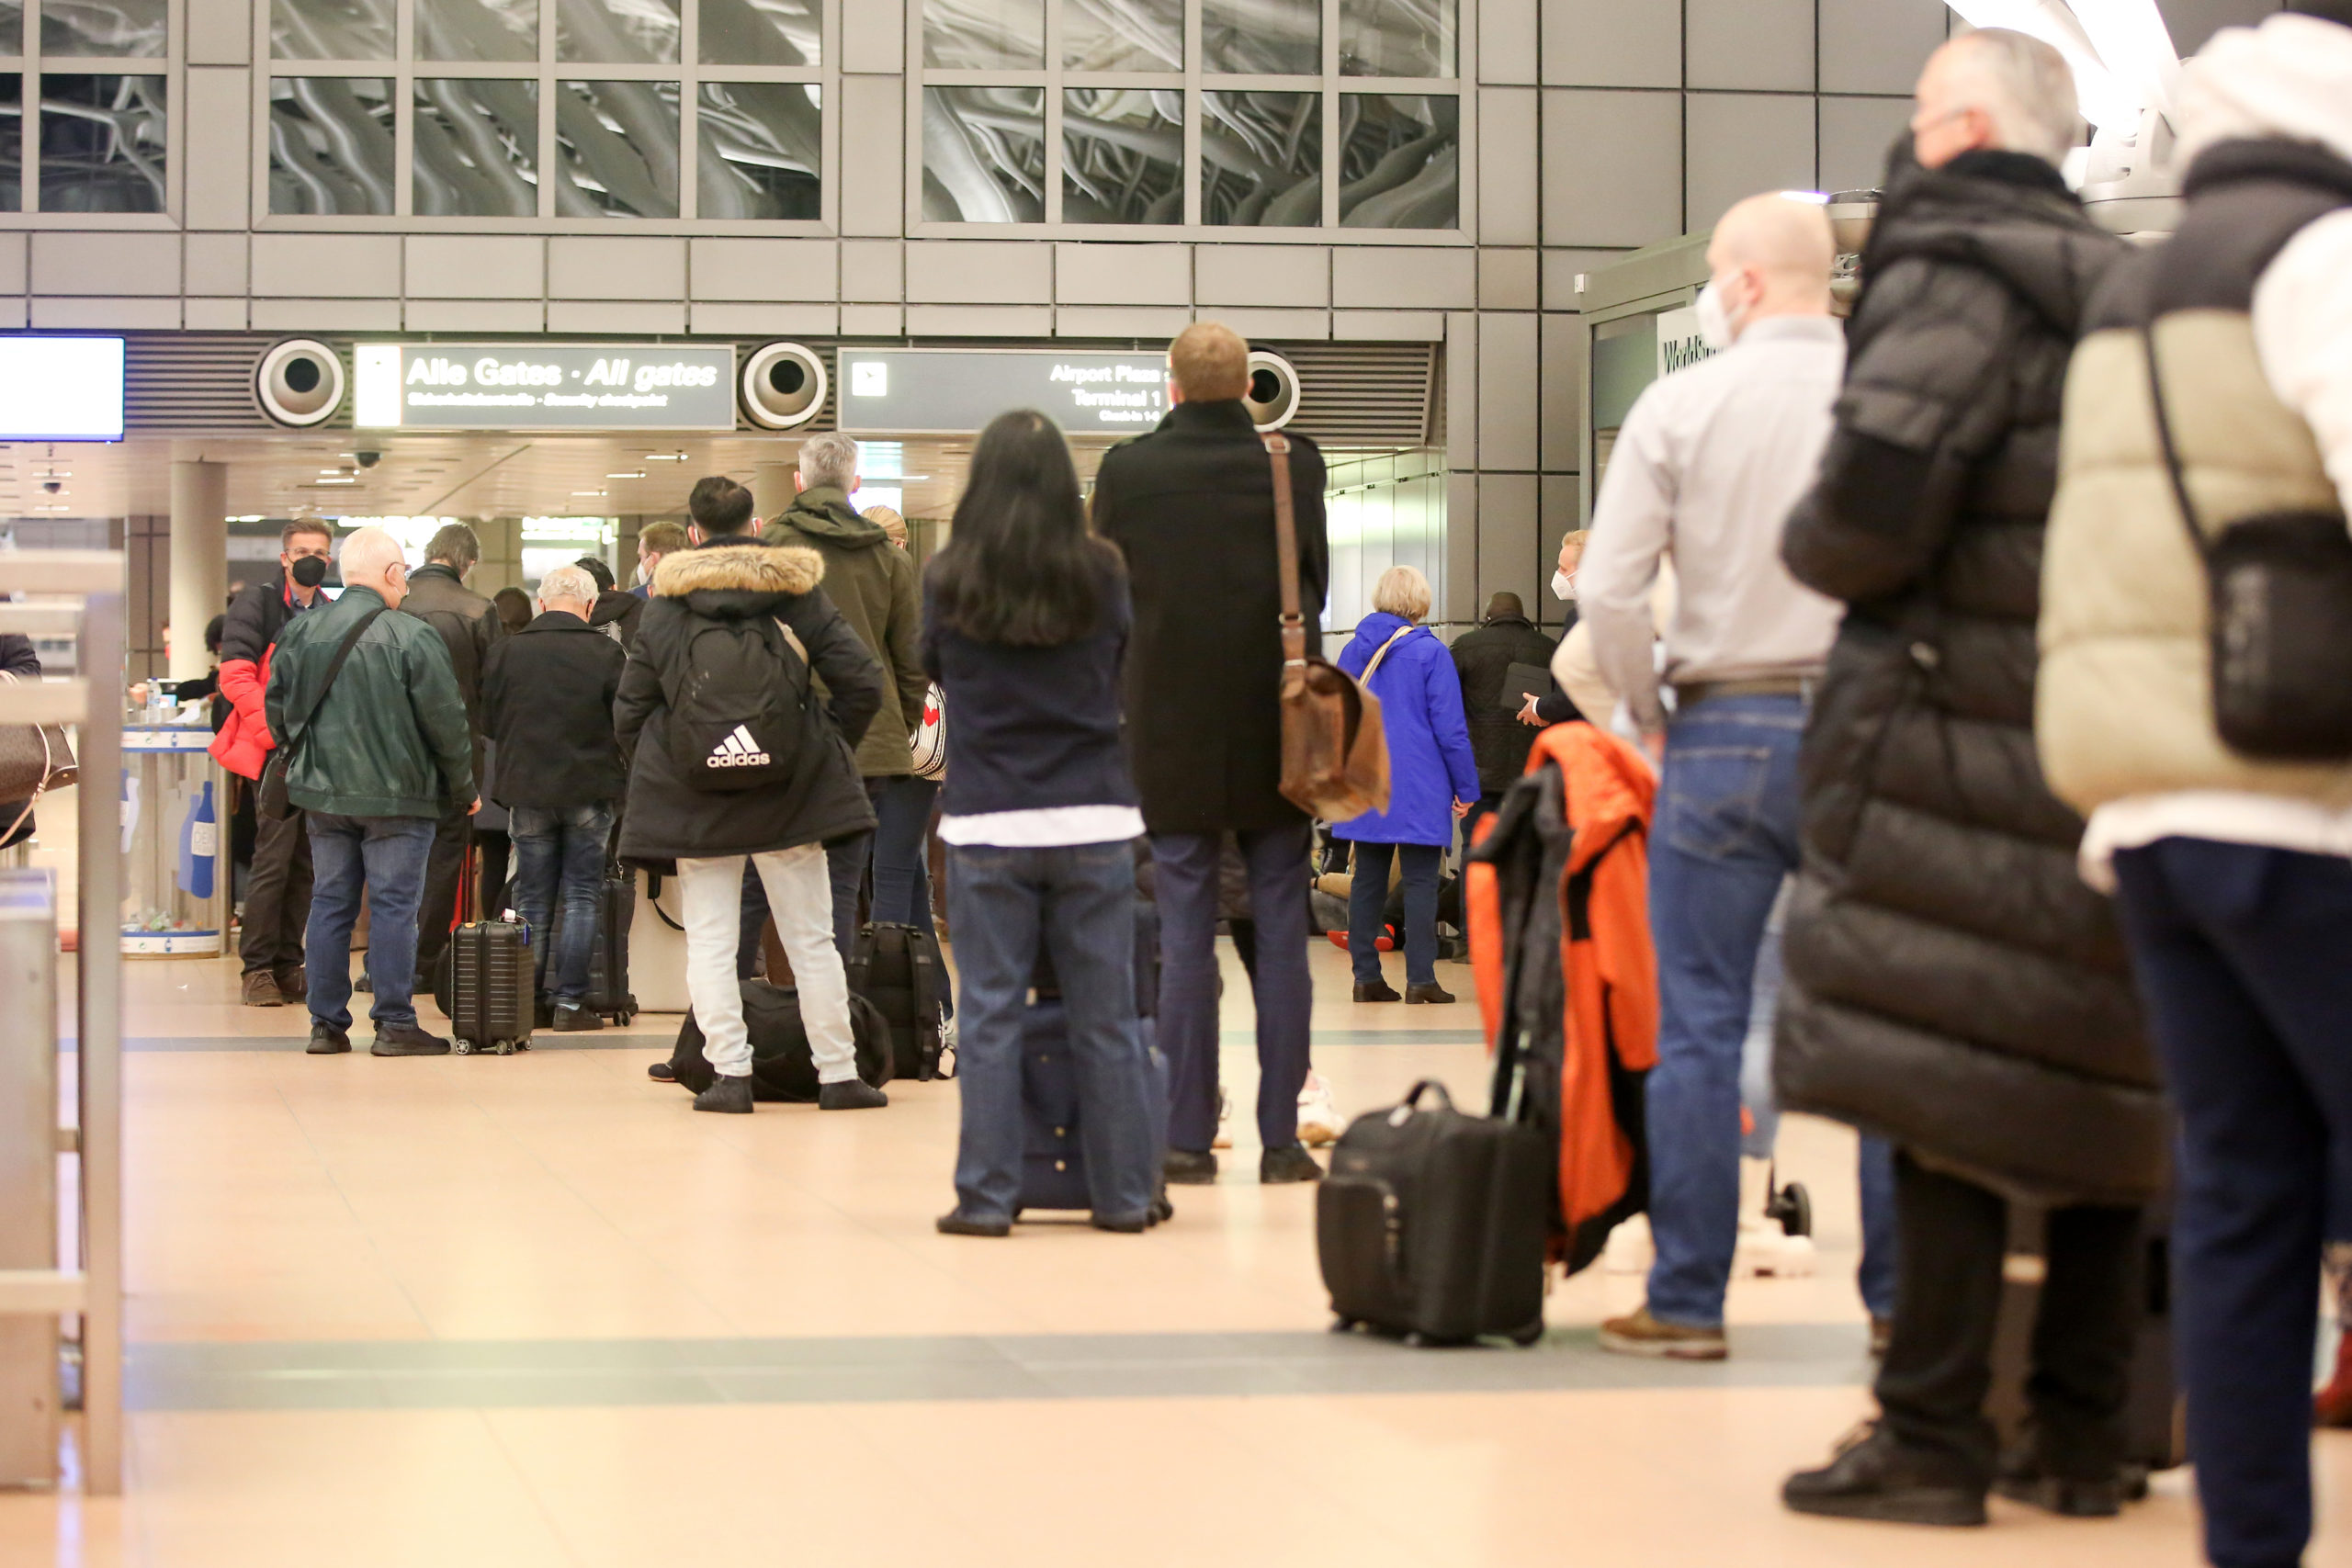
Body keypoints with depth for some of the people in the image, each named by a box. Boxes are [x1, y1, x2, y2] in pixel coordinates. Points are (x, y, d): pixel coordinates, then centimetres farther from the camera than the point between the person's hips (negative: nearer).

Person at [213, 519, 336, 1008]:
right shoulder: (257, 603, 0)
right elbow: (236, 675, -9)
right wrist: (274, 732, -18)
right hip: (276, 752, -6)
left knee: (305, 863, 6)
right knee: (273, 859, -10)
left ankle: (288, 966, 13)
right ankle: (257, 968, -4)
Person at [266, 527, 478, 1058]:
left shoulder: (301, 633, 3)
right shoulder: (410, 637, -13)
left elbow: (278, 710, 11)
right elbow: (446, 721, -10)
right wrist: (464, 789, 2)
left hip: (324, 794, 5)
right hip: (397, 796, -5)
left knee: (330, 903, 11)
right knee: (393, 905, 0)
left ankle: (326, 1024, 12)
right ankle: (394, 1024, 1)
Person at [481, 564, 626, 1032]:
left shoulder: (507, 651, -4)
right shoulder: (606, 653, -9)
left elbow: (489, 720, 6)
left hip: (527, 789, 2)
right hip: (590, 791, -2)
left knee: (532, 903, 10)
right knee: (582, 898, 5)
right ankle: (569, 1002, 1)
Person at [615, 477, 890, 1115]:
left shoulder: (662, 607, 1)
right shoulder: (798, 595, 0)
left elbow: (629, 711, 3)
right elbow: (862, 684, -2)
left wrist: (656, 774, 17)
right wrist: (825, 746, 12)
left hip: (694, 799, 0)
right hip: (788, 797, 0)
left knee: (709, 940, 5)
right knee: (811, 937, 6)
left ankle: (729, 1073, -4)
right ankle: (838, 1075, 7)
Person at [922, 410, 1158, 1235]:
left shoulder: (948, 581, -4)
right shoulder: (1100, 575, -2)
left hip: (988, 825, -1)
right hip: (1094, 820, 1)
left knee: (990, 1017, 3)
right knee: (1106, 1019, 5)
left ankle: (987, 1196, 3)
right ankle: (1122, 1193, 10)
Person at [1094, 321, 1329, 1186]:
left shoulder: (1127, 470, -5)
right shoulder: (1293, 464, -4)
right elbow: (1317, 582, 8)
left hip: (1172, 733, 0)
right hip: (1276, 728, 0)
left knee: (1184, 935, 4)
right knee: (1280, 931, 5)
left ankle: (1188, 1138, 4)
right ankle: (1281, 1137, 4)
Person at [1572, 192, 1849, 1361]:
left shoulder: (1681, 407, -3)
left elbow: (1608, 592, -7)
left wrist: (1651, 717, 7)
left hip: (1726, 731, -1)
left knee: (1697, 1028, 4)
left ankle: (1686, 1301, 5)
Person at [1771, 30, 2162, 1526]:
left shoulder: (1956, 273, -9)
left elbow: (1874, 503, -18)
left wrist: (1810, 545, 1)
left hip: (1967, 737, -8)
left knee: (1944, 1088, -5)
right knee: (2100, 1088, 9)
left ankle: (1934, 1436, -5)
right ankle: (2085, 1434, 14)